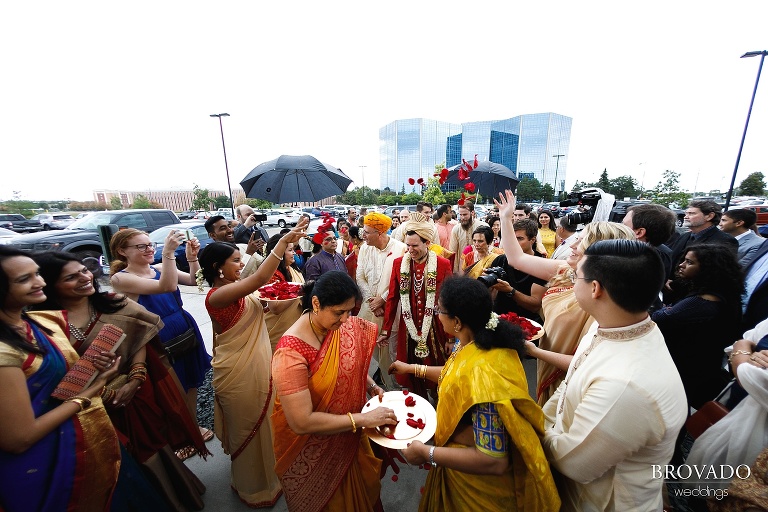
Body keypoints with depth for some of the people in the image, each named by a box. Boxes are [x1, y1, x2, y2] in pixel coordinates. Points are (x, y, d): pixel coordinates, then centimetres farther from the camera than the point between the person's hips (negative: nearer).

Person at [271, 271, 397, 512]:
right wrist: (363, 419, -30)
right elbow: (302, 422, -32)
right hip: (312, 451, -5)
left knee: (361, 490, 28)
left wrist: (372, 386, -13)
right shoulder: (291, 353, -33)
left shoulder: (344, 326, -15)